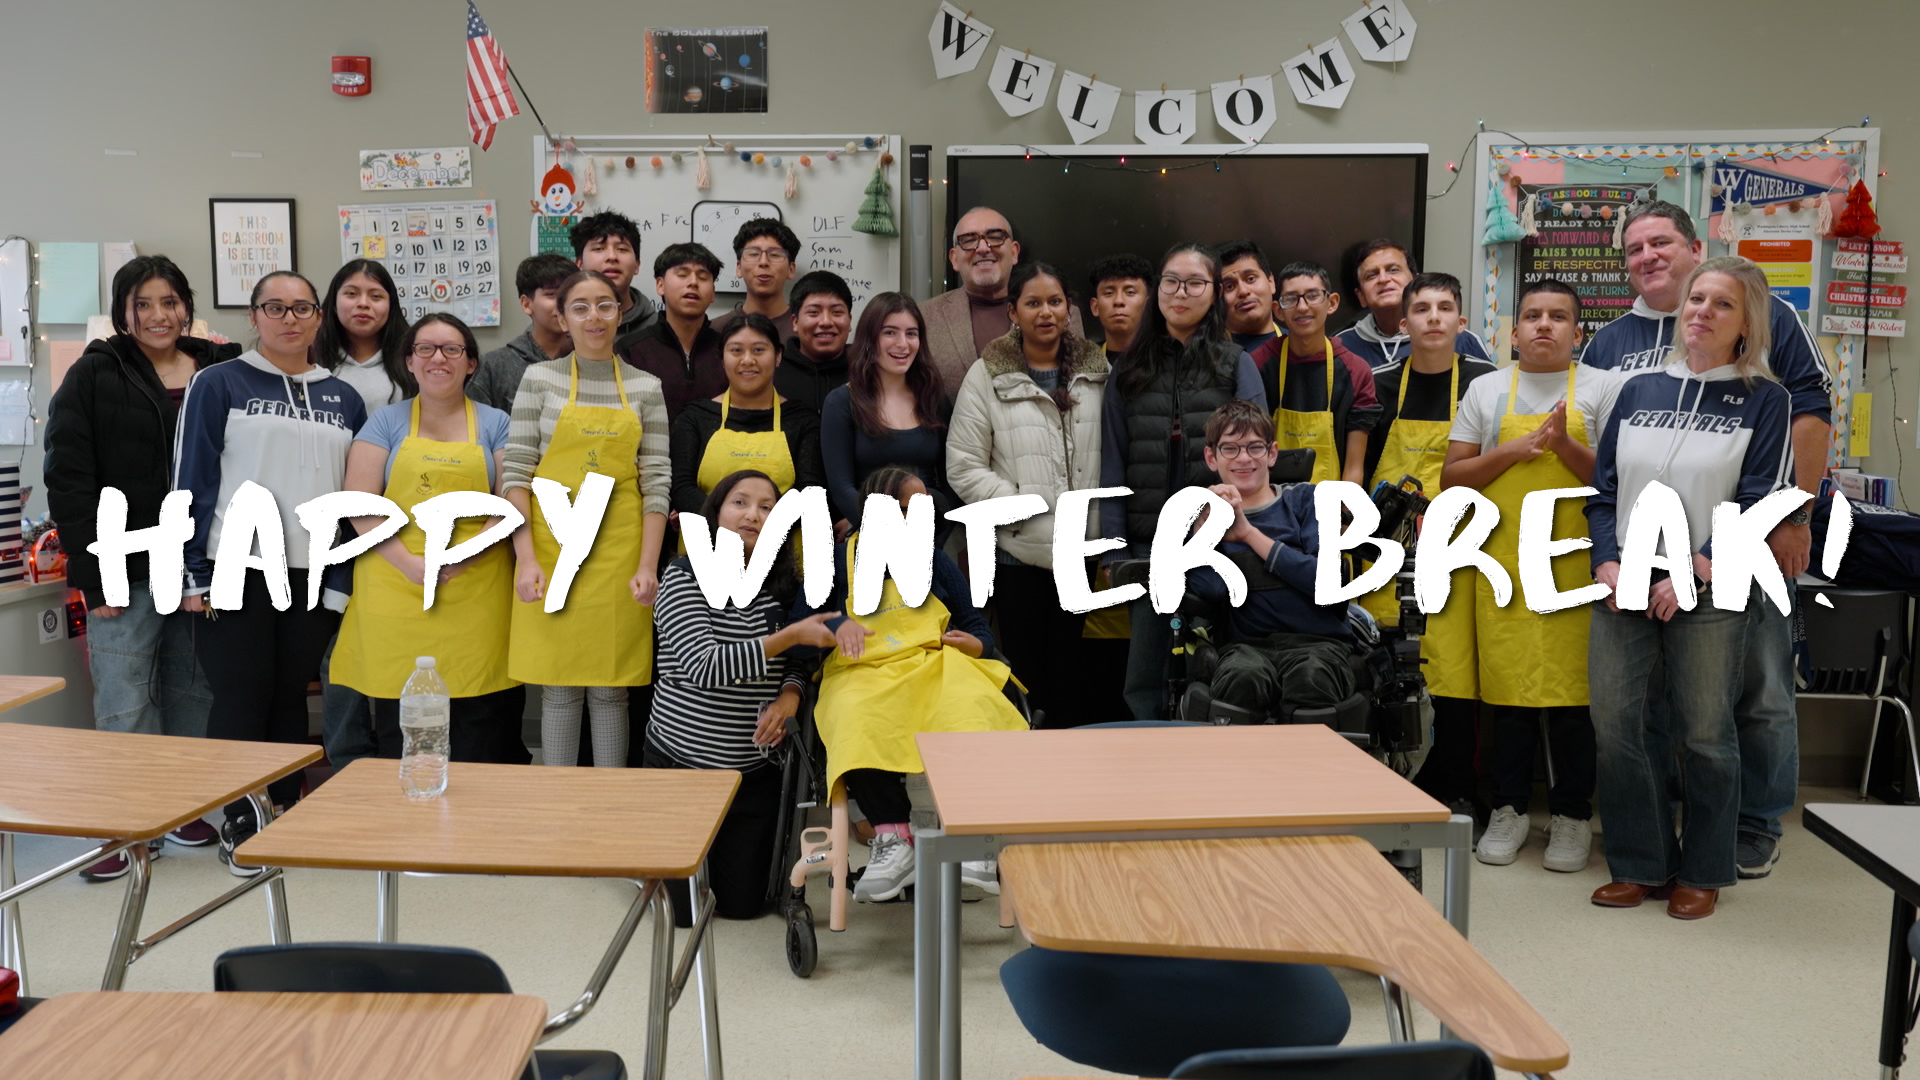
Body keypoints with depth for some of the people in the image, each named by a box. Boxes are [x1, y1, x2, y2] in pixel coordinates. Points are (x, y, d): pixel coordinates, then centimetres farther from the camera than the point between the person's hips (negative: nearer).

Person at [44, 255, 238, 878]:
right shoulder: (95, 376, 1)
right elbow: (68, 478, -4)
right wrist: (91, 573, -11)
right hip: (127, 570, -2)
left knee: (194, 693, 11)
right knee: (125, 704, -2)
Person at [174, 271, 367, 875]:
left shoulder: (343, 399, 12)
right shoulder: (218, 385, 1)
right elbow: (191, 480, -2)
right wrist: (193, 575, -7)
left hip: (314, 575, 3)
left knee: (292, 696, 10)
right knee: (242, 697, 0)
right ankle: (239, 826, 11)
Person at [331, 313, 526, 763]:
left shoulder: (495, 424, 11)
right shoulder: (386, 422, 10)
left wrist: (460, 559, -12)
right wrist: (410, 564, -12)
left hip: (477, 592, 0)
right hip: (395, 588, 0)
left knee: (480, 741, -1)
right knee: (397, 737, 2)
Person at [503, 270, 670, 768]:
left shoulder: (646, 388, 7)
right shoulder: (540, 379, 4)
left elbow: (656, 480, 3)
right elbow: (515, 471, 0)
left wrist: (648, 566, -6)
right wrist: (526, 558, -10)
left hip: (617, 553, 1)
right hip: (552, 549, -1)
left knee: (610, 686, 5)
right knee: (558, 686, 4)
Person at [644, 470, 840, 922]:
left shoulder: (784, 586, 1)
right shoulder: (684, 576, -13)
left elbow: (799, 660, 13)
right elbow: (702, 666, -25)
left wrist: (790, 693, -11)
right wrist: (790, 635, -28)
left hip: (756, 770, 4)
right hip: (680, 763, -4)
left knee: (743, 903, 9)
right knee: (686, 909, 4)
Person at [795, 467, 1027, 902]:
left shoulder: (937, 562, 23)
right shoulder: (841, 558, 16)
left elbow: (978, 628, 23)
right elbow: (801, 617, 6)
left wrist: (975, 644, -1)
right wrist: (837, 624, -15)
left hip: (933, 665, 2)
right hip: (862, 673, -1)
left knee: (971, 707, -36)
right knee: (859, 724, -40)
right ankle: (893, 841, -38)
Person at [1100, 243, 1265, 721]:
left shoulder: (1237, 366, 6)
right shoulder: (1131, 371, 11)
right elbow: (1114, 464, 8)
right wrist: (1113, 550, 1)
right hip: (1149, 544, 2)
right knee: (1145, 678, 5)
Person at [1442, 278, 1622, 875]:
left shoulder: (1602, 389, 6)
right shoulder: (1486, 391, 11)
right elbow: (1452, 477, 7)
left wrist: (1565, 445, -15)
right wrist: (1513, 451, -7)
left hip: (1575, 567, -1)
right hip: (1503, 564, 1)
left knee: (1573, 691, 0)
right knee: (1506, 688, 4)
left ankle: (1572, 814, 14)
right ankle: (1509, 809, 17)